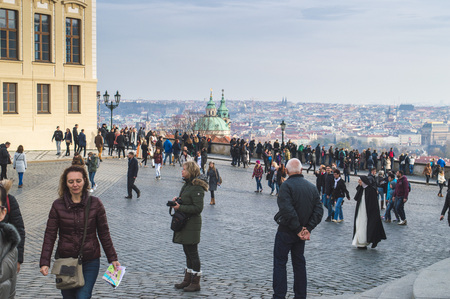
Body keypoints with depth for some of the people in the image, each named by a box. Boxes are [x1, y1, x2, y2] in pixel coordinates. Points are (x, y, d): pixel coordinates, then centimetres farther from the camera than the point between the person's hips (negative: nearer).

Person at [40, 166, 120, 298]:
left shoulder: (95, 204, -3)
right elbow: (50, 235, 1)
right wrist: (45, 262, -5)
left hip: (90, 262, -1)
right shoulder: (58, 205, -2)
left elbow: (104, 233, 4)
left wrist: (113, 258, 6)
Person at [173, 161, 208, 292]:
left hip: (192, 224, -10)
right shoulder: (187, 184, 10)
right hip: (184, 223, 10)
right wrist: (177, 199, 2)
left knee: (192, 253, -2)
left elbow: (198, 208, -23)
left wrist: (180, 208, -21)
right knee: (187, 252, 16)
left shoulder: (196, 188, -20)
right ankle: (187, 280, 26)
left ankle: (196, 283, 7)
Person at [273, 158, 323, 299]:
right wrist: (308, 229, -6)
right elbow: (319, 211, -1)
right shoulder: (312, 187, 3)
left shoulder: (286, 185, -17)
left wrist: (298, 229, -18)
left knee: (280, 262, 4)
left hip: (286, 231, -6)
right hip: (302, 232, 6)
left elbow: (287, 210, -26)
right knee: (299, 262, 16)